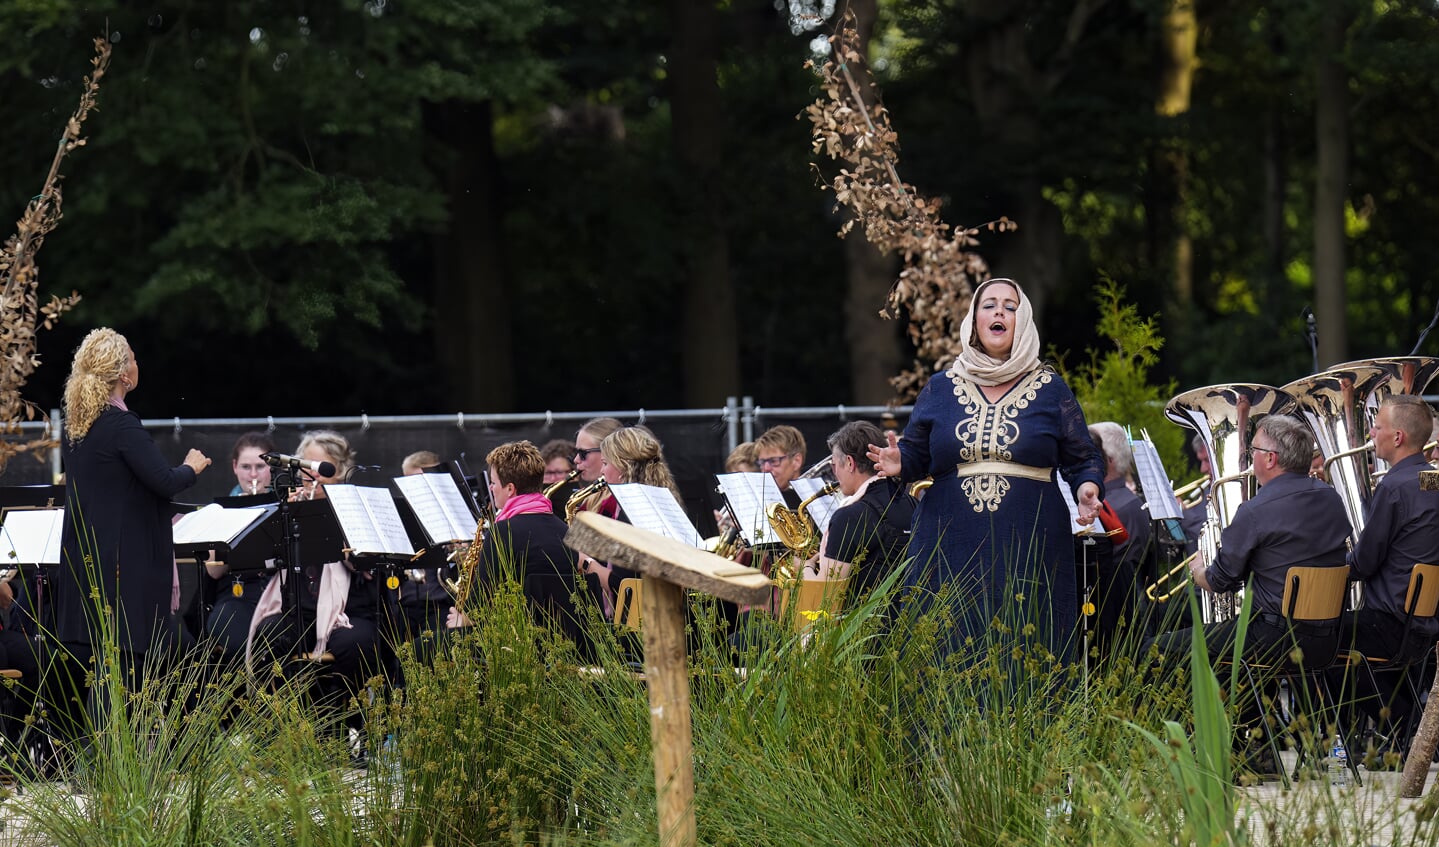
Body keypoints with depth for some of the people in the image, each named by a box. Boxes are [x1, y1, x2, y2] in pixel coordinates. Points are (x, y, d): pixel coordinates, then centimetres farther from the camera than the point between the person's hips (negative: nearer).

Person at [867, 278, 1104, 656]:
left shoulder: (1050, 390, 9)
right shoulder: (941, 388, 14)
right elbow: (915, 453, 15)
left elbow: (1083, 459, 9)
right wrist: (899, 464, -7)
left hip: (1030, 550, -1)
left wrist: (1087, 488, -11)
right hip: (951, 550, 1)